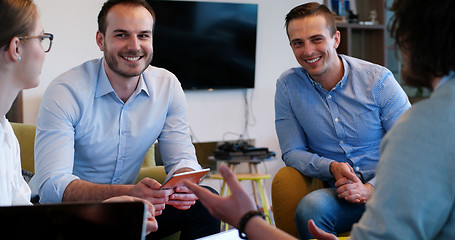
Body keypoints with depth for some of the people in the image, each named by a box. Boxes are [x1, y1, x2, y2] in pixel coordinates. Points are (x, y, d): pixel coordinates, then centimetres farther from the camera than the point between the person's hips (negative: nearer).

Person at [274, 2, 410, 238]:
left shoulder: (378, 79, -3)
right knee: (310, 207, -33)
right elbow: (293, 152, 6)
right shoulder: (288, 86, 2)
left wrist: (371, 188, -17)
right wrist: (332, 167, -13)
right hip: (340, 193, 2)